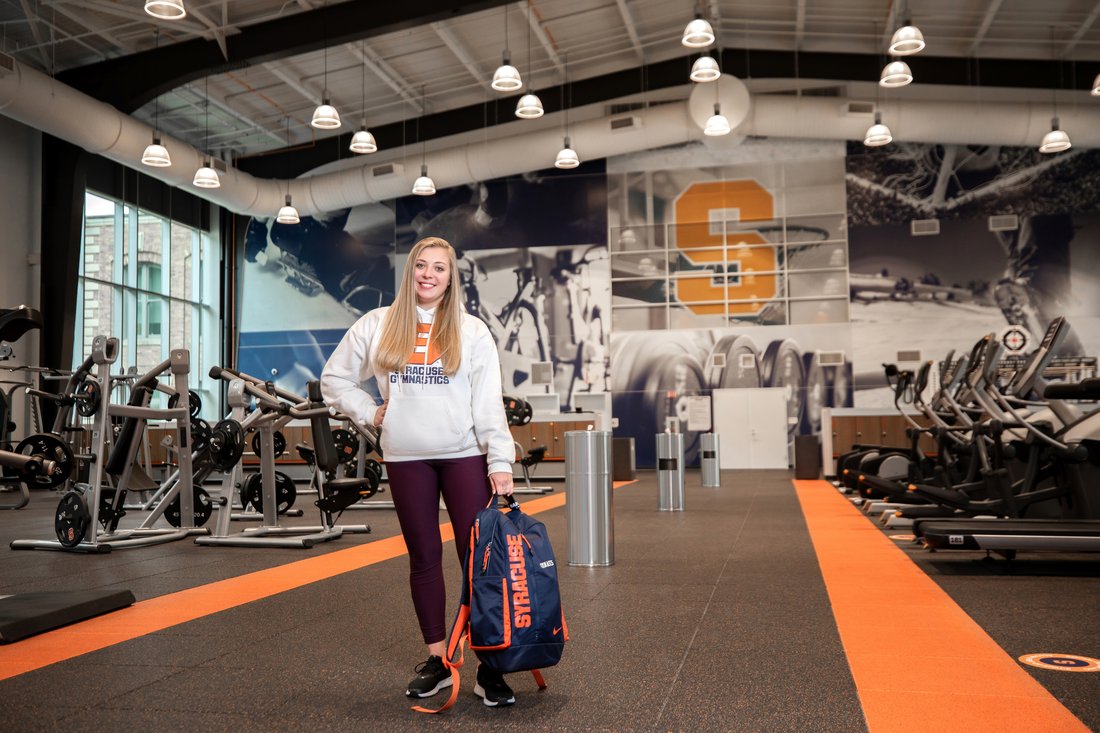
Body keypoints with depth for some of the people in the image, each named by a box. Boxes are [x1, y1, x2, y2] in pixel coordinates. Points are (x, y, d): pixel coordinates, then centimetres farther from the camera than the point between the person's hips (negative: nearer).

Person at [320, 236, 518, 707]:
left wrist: (500, 462, -10)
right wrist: (369, 414, 1)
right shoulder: (376, 326, 5)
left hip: (465, 456, -1)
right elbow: (335, 379, 13)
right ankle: (436, 660, 21)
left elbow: (489, 402, -3)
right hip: (406, 458, 2)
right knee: (424, 557, 10)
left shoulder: (471, 332, 2)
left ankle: (490, 666, 4)